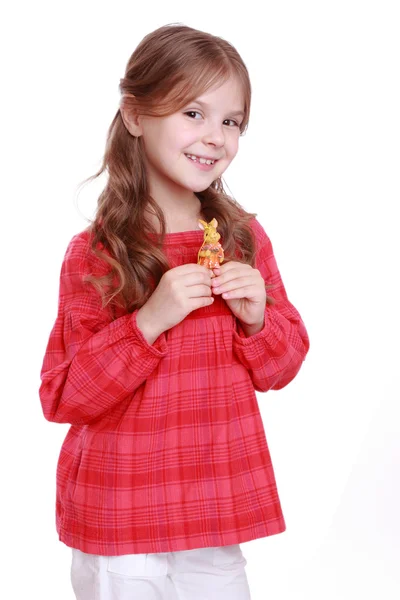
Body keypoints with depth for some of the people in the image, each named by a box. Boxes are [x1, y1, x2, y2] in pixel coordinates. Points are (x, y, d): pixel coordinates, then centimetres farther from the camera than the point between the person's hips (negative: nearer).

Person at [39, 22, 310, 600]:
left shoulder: (244, 237, 1)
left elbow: (284, 364, 7)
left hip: (220, 507, 4)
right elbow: (62, 398, -14)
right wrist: (147, 322, -24)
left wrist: (257, 319, -14)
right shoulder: (94, 254, -11)